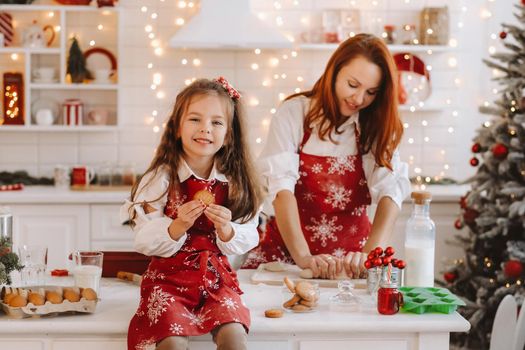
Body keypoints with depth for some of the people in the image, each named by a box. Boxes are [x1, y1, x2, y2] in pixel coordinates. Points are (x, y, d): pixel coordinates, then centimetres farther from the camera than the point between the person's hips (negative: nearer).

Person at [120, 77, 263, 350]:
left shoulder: (235, 182, 2)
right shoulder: (160, 178, -5)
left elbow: (246, 241, 3)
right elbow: (144, 241, -7)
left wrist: (226, 229, -17)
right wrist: (178, 226, -23)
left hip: (217, 276, 2)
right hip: (170, 275, -2)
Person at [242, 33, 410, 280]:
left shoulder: (377, 127, 1)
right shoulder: (293, 114, -5)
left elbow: (390, 190, -14)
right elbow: (282, 187, -17)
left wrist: (369, 254, -32)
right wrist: (303, 257, -31)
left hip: (352, 256, 2)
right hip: (288, 247, -1)